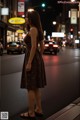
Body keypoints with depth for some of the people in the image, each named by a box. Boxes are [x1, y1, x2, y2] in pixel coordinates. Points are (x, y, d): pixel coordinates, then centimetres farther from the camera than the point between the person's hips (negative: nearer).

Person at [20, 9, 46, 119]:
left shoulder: (33, 29, -14)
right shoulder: (38, 30, 14)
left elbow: (33, 47, -21)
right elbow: (42, 47, 16)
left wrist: (29, 63, -21)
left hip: (32, 60, -10)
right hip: (37, 59, 10)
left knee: (30, 87, -2)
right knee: (35, 87, 15)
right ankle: (39, 110, 20)